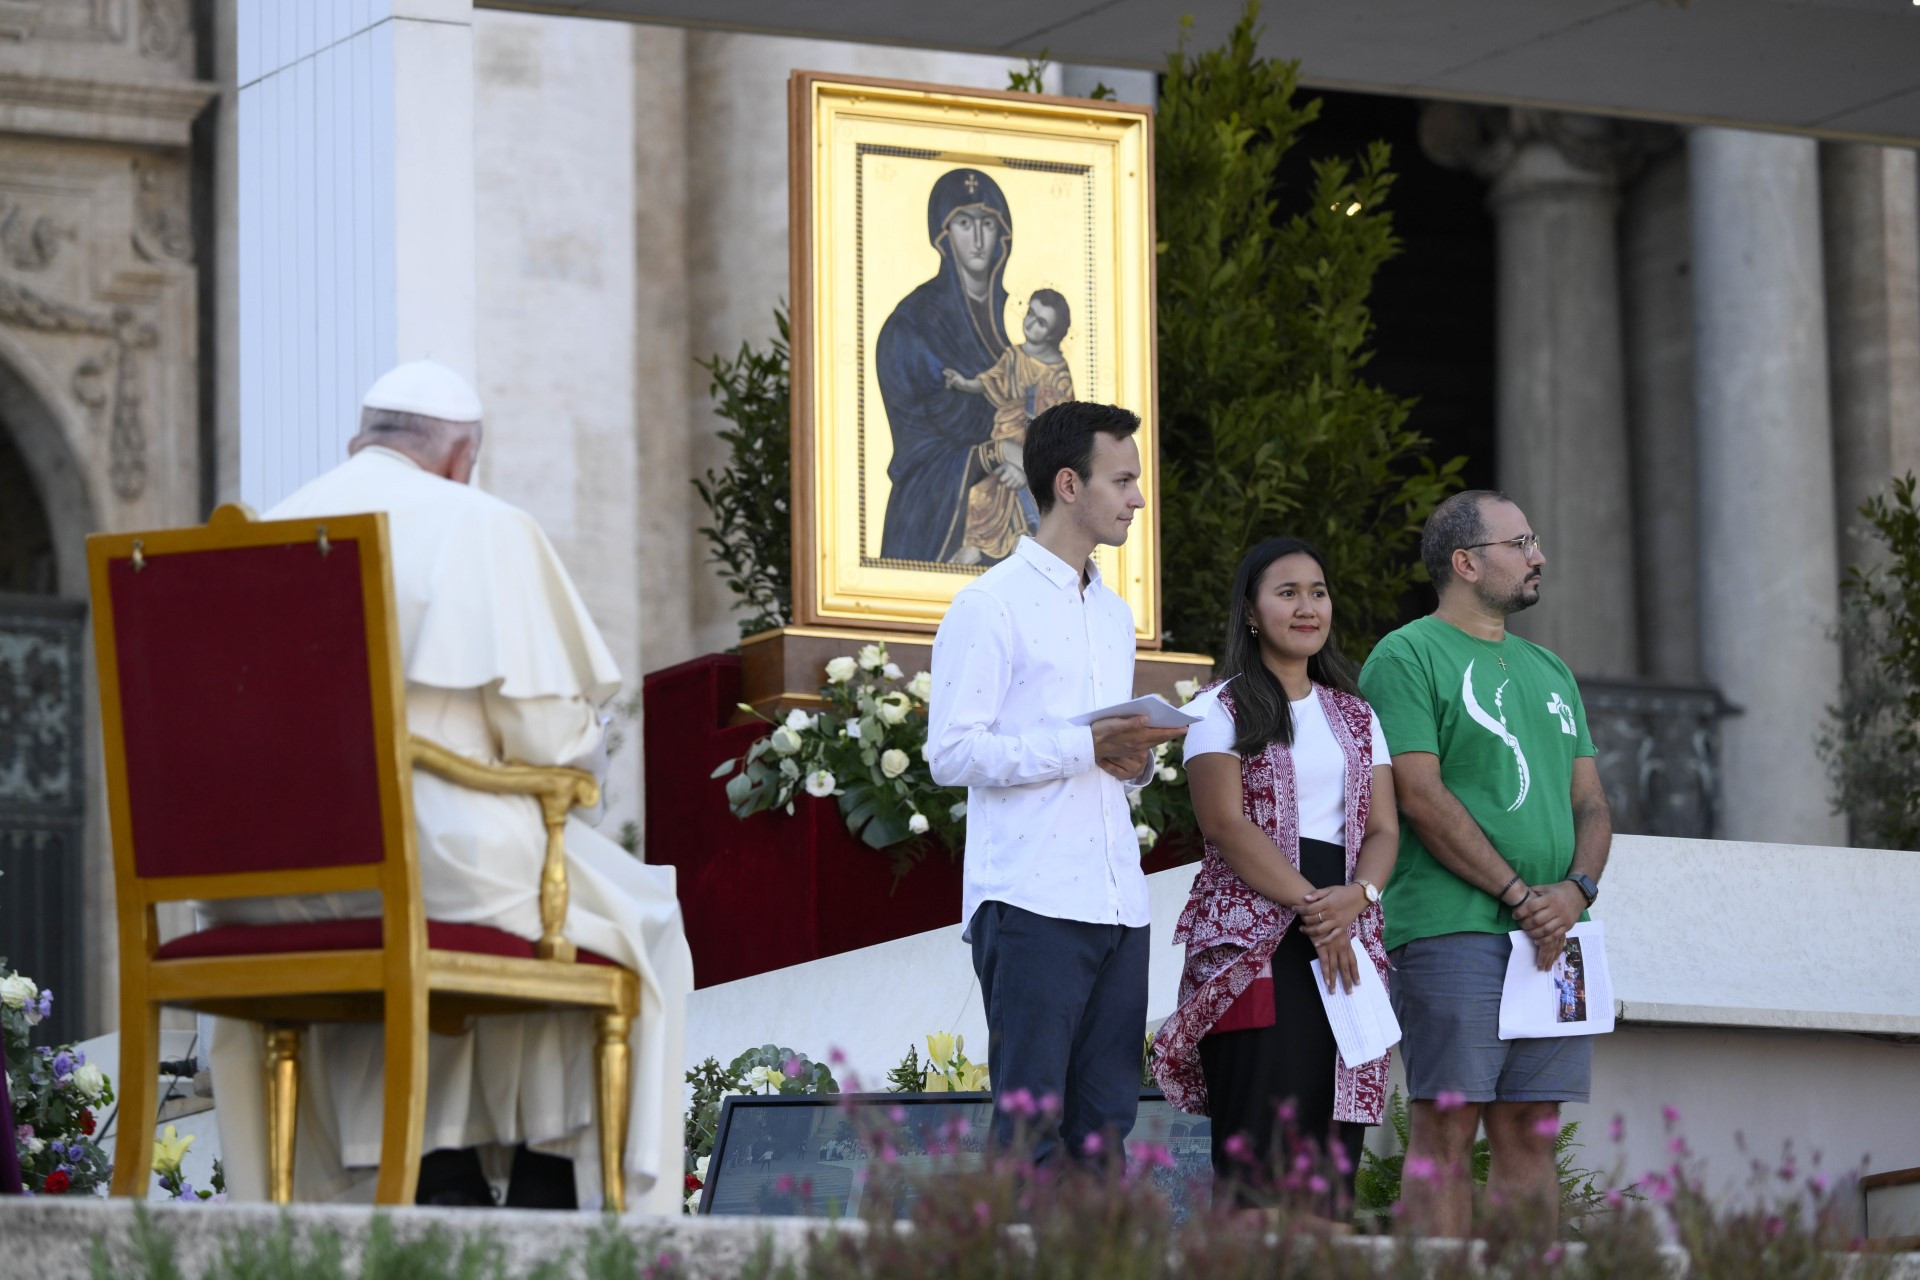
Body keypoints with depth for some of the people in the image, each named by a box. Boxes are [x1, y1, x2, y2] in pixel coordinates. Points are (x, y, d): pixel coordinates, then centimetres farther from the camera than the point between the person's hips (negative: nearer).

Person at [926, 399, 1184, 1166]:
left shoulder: (1114, 614, 22)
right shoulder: (992, 605, -3)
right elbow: (953, 753, -11)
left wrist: (1135, 758, 6)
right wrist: (1085, 746, -17)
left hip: (1117, 899, 8)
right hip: (1032, 901, -8)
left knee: (1105, 1122, 5)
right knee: (1031, 1126, -9)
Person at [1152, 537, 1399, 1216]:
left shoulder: (1354, 716, 20)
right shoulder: (1223, 709, 4)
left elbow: (1384, 829, 12)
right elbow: (1226, 823, -7)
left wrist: (1355, 896, -10)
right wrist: (1311, 906, -15)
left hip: (1346, 940, 5)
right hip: (1256, 941, -5)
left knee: (1334, 1145, -2)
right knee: (1259, 1143, -12)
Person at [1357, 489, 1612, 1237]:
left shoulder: (1549, 672, 22)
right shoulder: (1408, 657, -2)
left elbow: (1591, 802, 18)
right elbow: (1421, 797, -11)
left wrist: (1577, 889, -3)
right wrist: (1518, 895, -14)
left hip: (1551, 934, 7)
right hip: (1453, 928, -7)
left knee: (1530, 1135, 4)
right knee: (1447, 1130, -9)